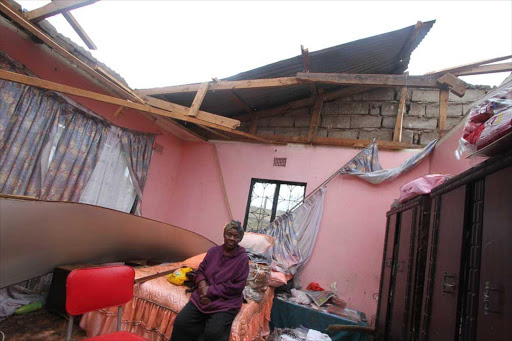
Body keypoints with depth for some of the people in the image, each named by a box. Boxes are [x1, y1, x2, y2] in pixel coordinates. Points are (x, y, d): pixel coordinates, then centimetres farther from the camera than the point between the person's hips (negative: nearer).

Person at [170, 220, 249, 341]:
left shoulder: (243, 258, -8)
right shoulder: (213, 251, 6)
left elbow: (237, 286, -12)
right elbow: (200, 271, 10)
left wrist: (211, 290, -12)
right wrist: (203, 287, -11)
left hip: (226, 303, -4)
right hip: (202, 297, 4)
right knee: (181, 323, -16)